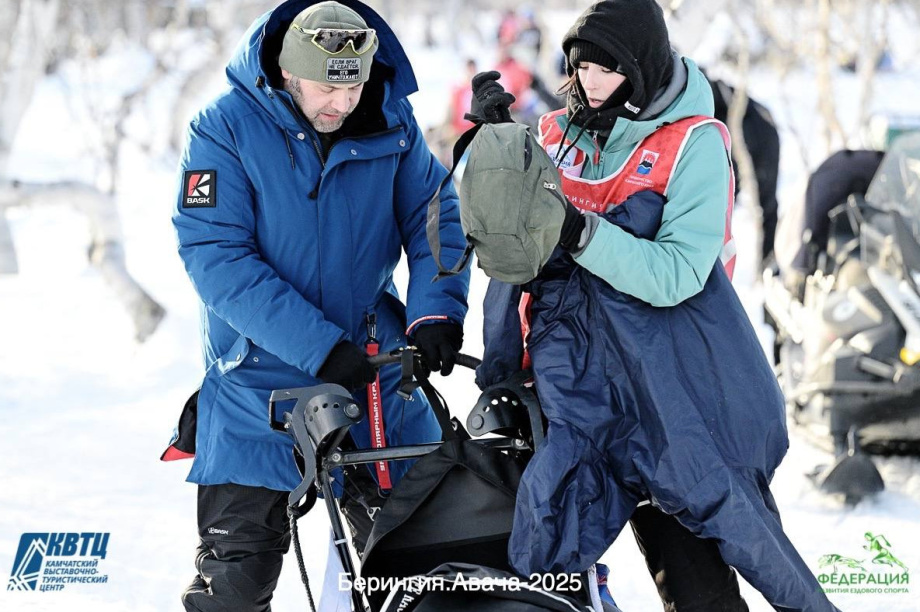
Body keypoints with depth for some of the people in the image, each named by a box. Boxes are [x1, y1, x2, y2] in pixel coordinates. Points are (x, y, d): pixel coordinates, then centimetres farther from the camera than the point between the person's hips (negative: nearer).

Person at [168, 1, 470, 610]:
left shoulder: (392, 125, -2)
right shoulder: (226, 128, -14)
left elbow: (433, 219, 4)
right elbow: (213, 255, -19)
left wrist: (435, 311, -17)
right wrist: (317, 346, -25)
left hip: (374, 365, 4)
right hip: (259, 372, -3)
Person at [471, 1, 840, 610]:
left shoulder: (694, 145, -6)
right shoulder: (559, 134, 8)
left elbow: (675, 276, -15)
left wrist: (584, 234, -26)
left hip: (673, 372, -4)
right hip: (579, 371, 4)